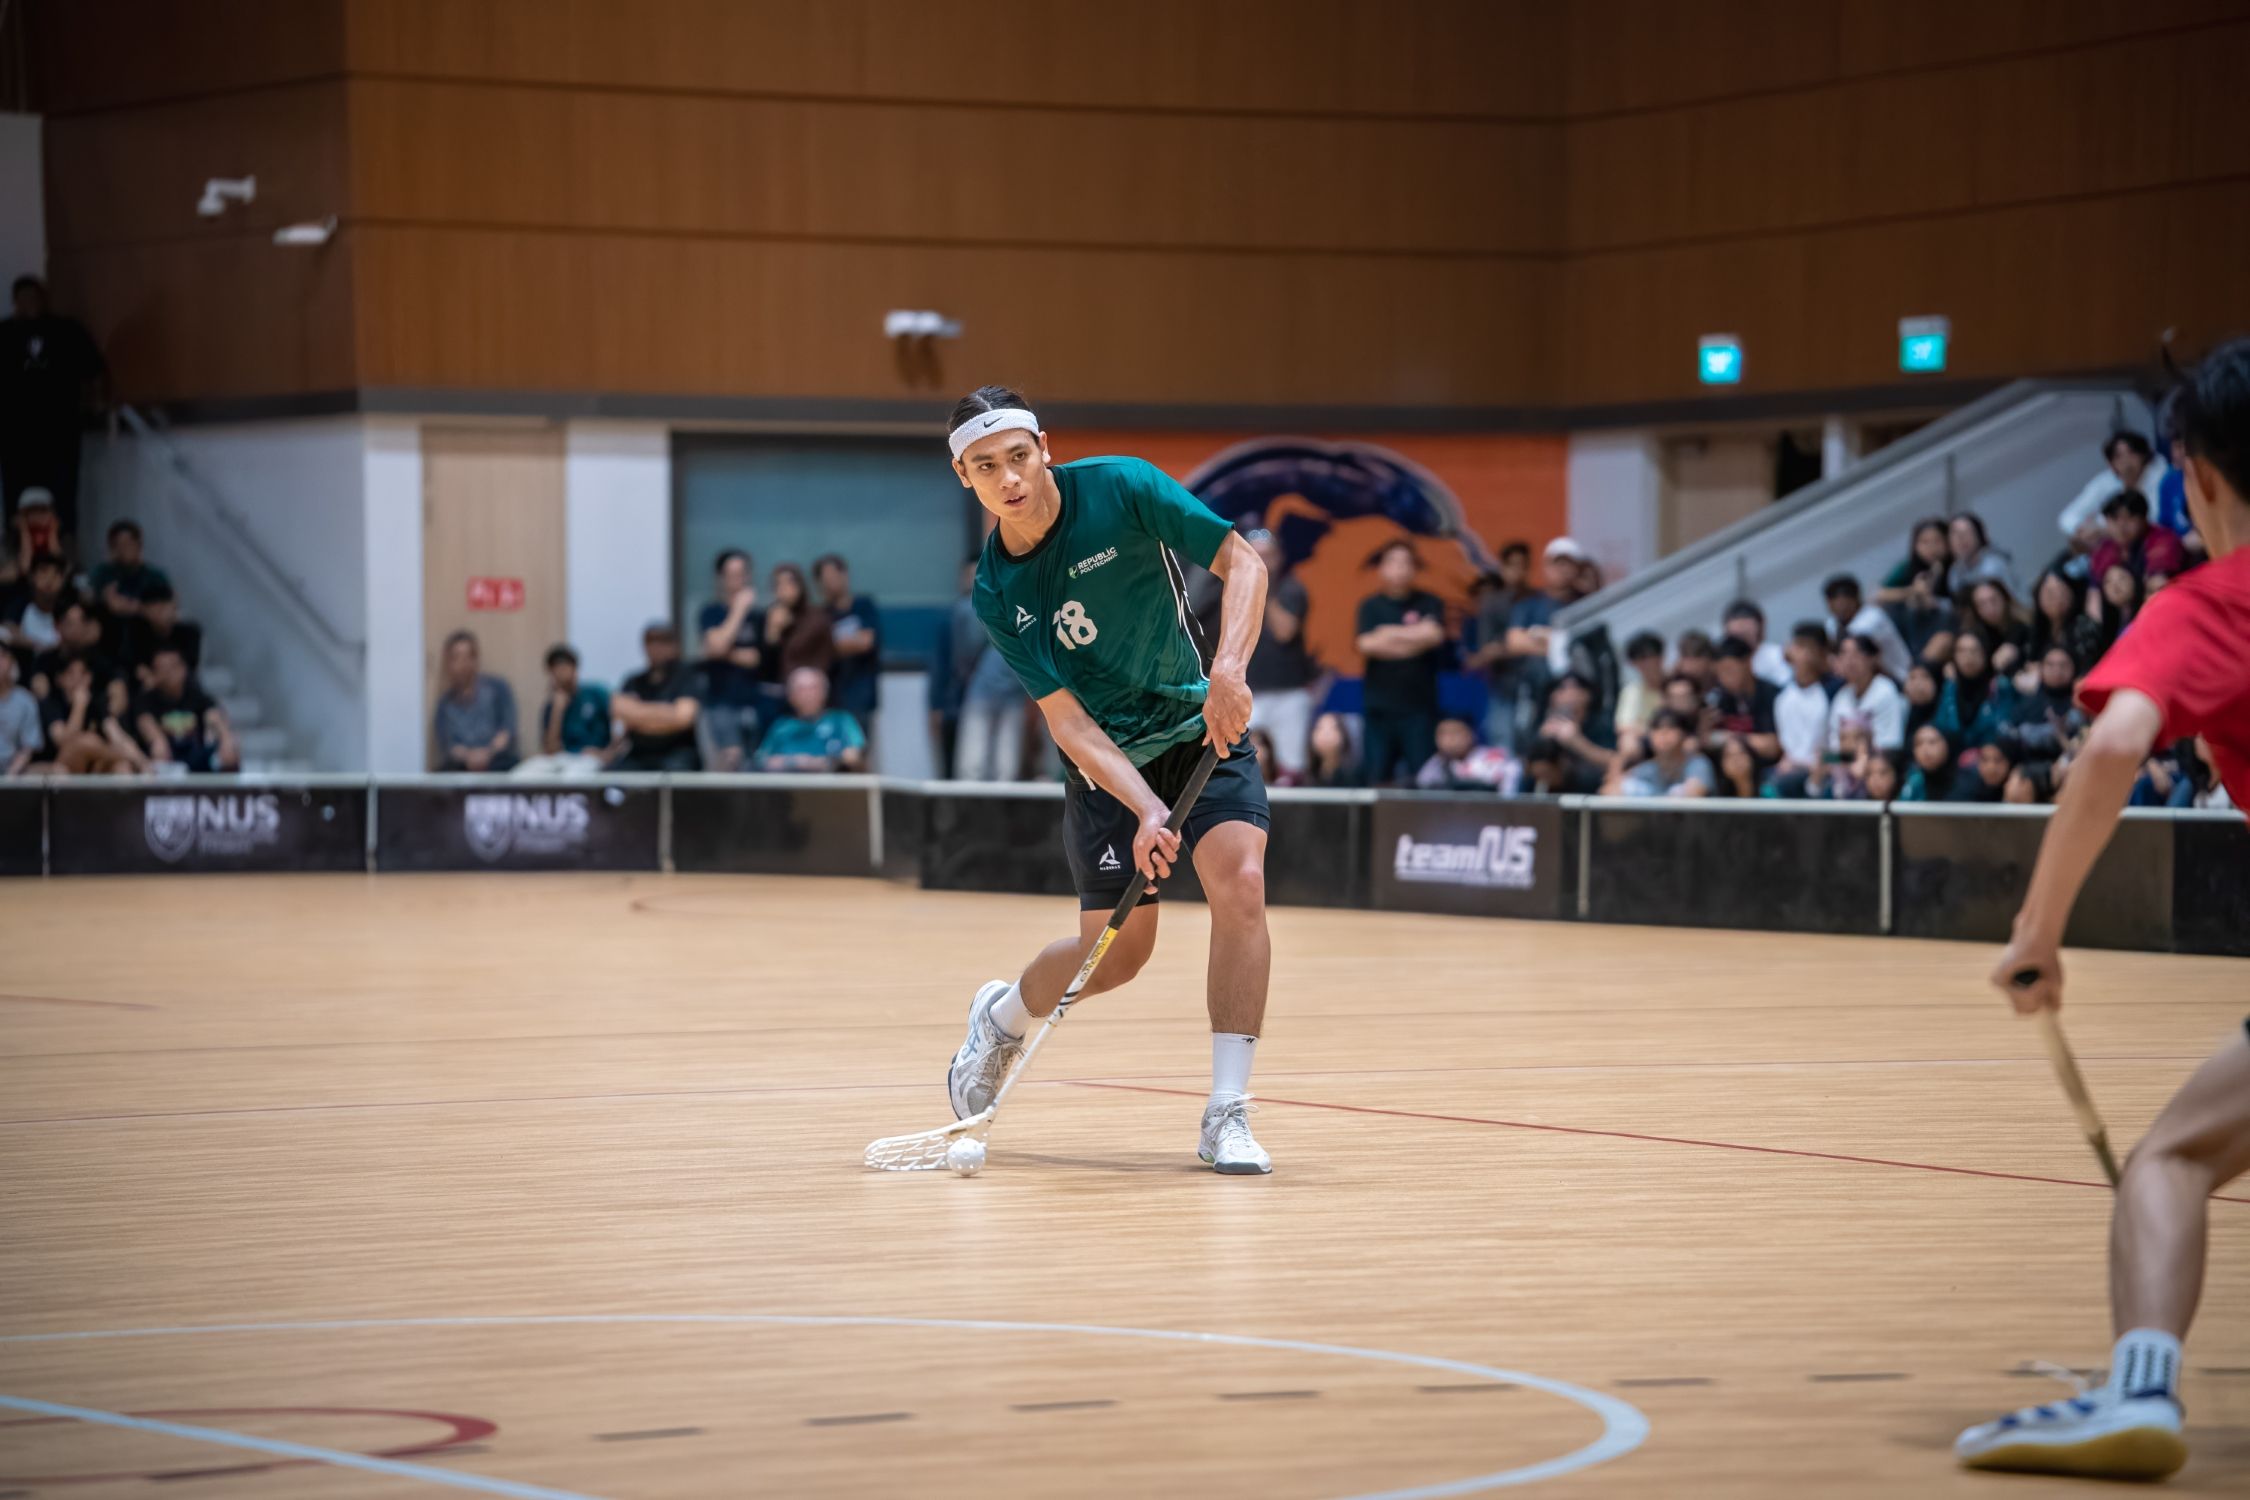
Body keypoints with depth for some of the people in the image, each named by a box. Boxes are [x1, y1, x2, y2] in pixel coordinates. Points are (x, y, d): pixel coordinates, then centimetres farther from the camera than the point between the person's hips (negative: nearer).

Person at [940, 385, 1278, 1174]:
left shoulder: (1122, 488, -17)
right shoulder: (997, 593, -15)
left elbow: (1242, 562, -14)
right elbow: (1068, 720, -19)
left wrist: (1229, 668, -31)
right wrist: (1144, 810, -33)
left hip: (1203, 725, 0)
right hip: (1106, 756, 0)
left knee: (1240, 882, -22)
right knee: (1117, 950, 1)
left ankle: (1226, 1116, -16)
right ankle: (1003, 1014, 36)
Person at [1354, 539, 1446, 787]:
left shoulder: (1429, 604, 6)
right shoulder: (1371, 606, 8)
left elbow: (1434, 635, -12)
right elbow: (1365, 645, -7)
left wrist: (1391, 633, -6)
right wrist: (1415, 637, -6)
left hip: (1419, 705, -1)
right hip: (1380, 705, 1)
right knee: (1378, 777, 3)